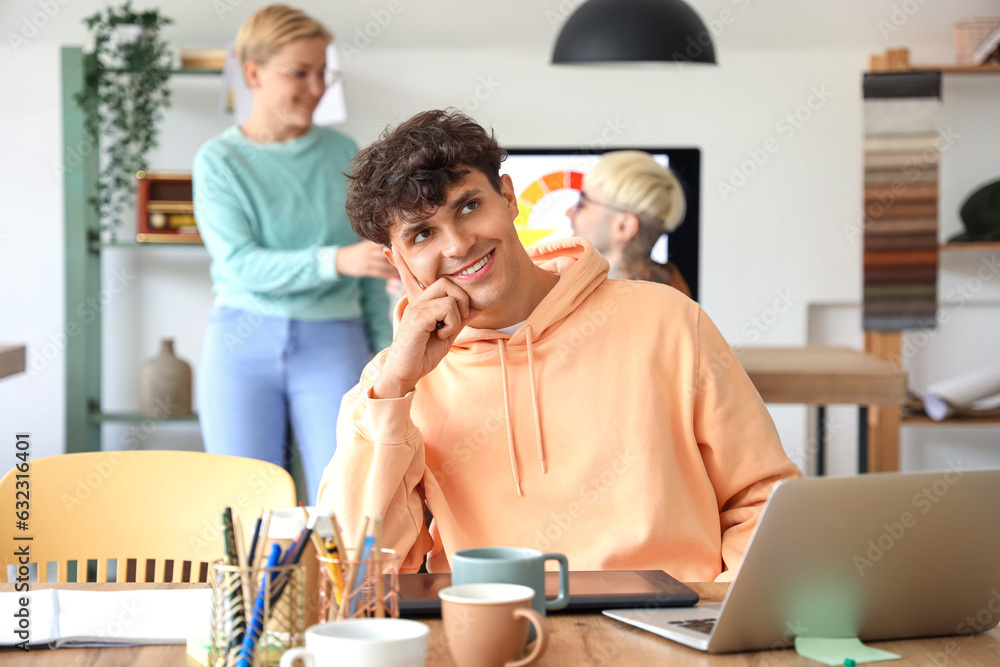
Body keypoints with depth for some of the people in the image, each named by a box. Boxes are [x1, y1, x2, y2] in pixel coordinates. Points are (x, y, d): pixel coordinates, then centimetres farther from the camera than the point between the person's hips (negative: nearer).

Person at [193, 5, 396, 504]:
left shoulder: (342, 154, 8)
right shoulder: (219, 161, 0)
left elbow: (369, 268, 13)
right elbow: (240, 264, -13)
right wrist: (335, 261, -27)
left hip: (333, 344, 1)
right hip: (243, 345, -1)